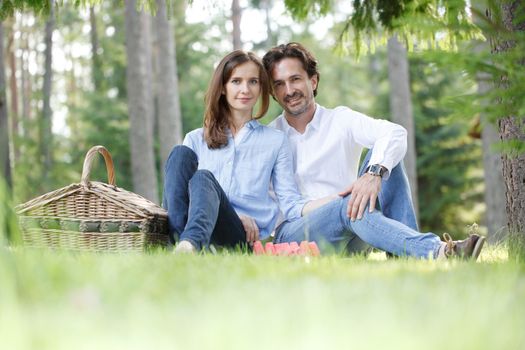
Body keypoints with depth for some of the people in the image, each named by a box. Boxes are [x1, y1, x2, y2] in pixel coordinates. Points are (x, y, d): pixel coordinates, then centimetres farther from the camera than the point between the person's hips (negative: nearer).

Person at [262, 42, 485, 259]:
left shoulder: (340, 120, 8)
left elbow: (394, 133, -13)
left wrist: (374, 173, -32)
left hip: (347, 242, 2)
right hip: (292, 234, -2)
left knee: (386, 157, -16)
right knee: (348, 206, -34)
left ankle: (405, 259, -30)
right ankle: (437, 251, -52)